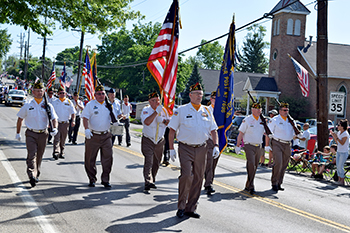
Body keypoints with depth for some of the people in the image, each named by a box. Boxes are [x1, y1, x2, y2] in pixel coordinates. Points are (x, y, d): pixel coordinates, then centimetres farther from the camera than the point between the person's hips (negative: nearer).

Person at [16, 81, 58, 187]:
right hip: (31, 134, -2)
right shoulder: (28, 105, 1)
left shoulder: (48, 105, 3)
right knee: (32, 155, -14)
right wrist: (18, 133, 11)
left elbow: (54, 118, 1)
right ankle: (32, 176, -22)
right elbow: (20, 119, 10)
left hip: (43, 134, 2)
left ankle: (36, 174, 29)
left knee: (39, 156, 13)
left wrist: (55, 128, -19)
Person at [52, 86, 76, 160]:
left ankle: (61, 153, 18)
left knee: (63, 140, 9)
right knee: (56, 139, -13)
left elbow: (73, 112, 6)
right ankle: (56, 153, -21)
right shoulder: (55, 102, 6)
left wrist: (73, 121, -8)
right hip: (57, 123, -2)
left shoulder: (69, 102, 7)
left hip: (65, 123, 2)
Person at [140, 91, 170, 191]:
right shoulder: (146, 110, -11)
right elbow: (147, 122, -28)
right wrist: (156, 112, -31)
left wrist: (163, 121, -12)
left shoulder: (163, 110, 3)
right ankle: (148, 182, -20)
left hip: (160, 140, 5)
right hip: (148, 140, -5)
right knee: (148, 161, -15)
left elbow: (169, 122, 10)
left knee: (156, 162, 13)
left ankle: (152, 180, 28)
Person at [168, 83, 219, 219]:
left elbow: (213, 130, 15)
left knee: (198, 178, 5)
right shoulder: (181, 110, -1)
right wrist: (171, 149, -5)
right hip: (186, 148, -4)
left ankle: (190, 208, 16)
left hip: (201, 149, 4)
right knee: (186, 176, -16)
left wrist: (216, 145, 1)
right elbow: (172, 130, 0)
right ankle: (181, 206, -1)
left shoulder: (206, 111, 10)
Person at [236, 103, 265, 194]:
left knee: (255, 167, 9)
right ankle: (250, 186, -14)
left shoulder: (262, 120, 10)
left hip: (259, 147, 6)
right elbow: (241, 133, -3)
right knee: (251, 165, -17)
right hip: (249, 146, -5)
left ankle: (248, 186, 21)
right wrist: (238, 146, -4)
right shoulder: (247, 120, -5)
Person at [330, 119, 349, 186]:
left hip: (344, 152, -8)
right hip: (338, 151, 8)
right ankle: (339, 179, 16)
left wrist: (336, 137, -25)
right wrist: (333, 136, 5)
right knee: (338, 166, 8)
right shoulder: (339, 133, 9)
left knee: (340, 166, -8)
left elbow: (342, 143, -20)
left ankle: (342, 181, 0)